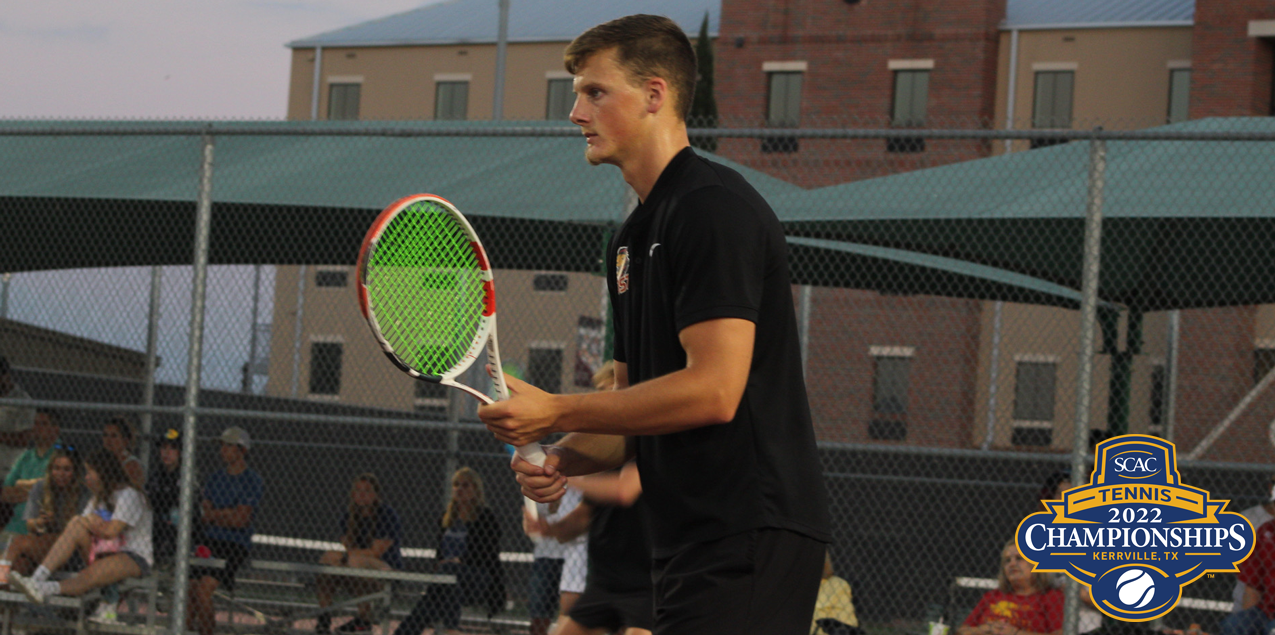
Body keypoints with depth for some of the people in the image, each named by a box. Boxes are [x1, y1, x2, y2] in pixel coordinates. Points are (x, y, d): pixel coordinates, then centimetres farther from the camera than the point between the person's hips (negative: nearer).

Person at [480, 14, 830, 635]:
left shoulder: (715, 207, -12)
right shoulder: (632, 237, 19)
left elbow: (713, 391, -20)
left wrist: (555, 413, -15)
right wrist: (562, 457, 1)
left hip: (749, 536, -10)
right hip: (688, 542, 10)